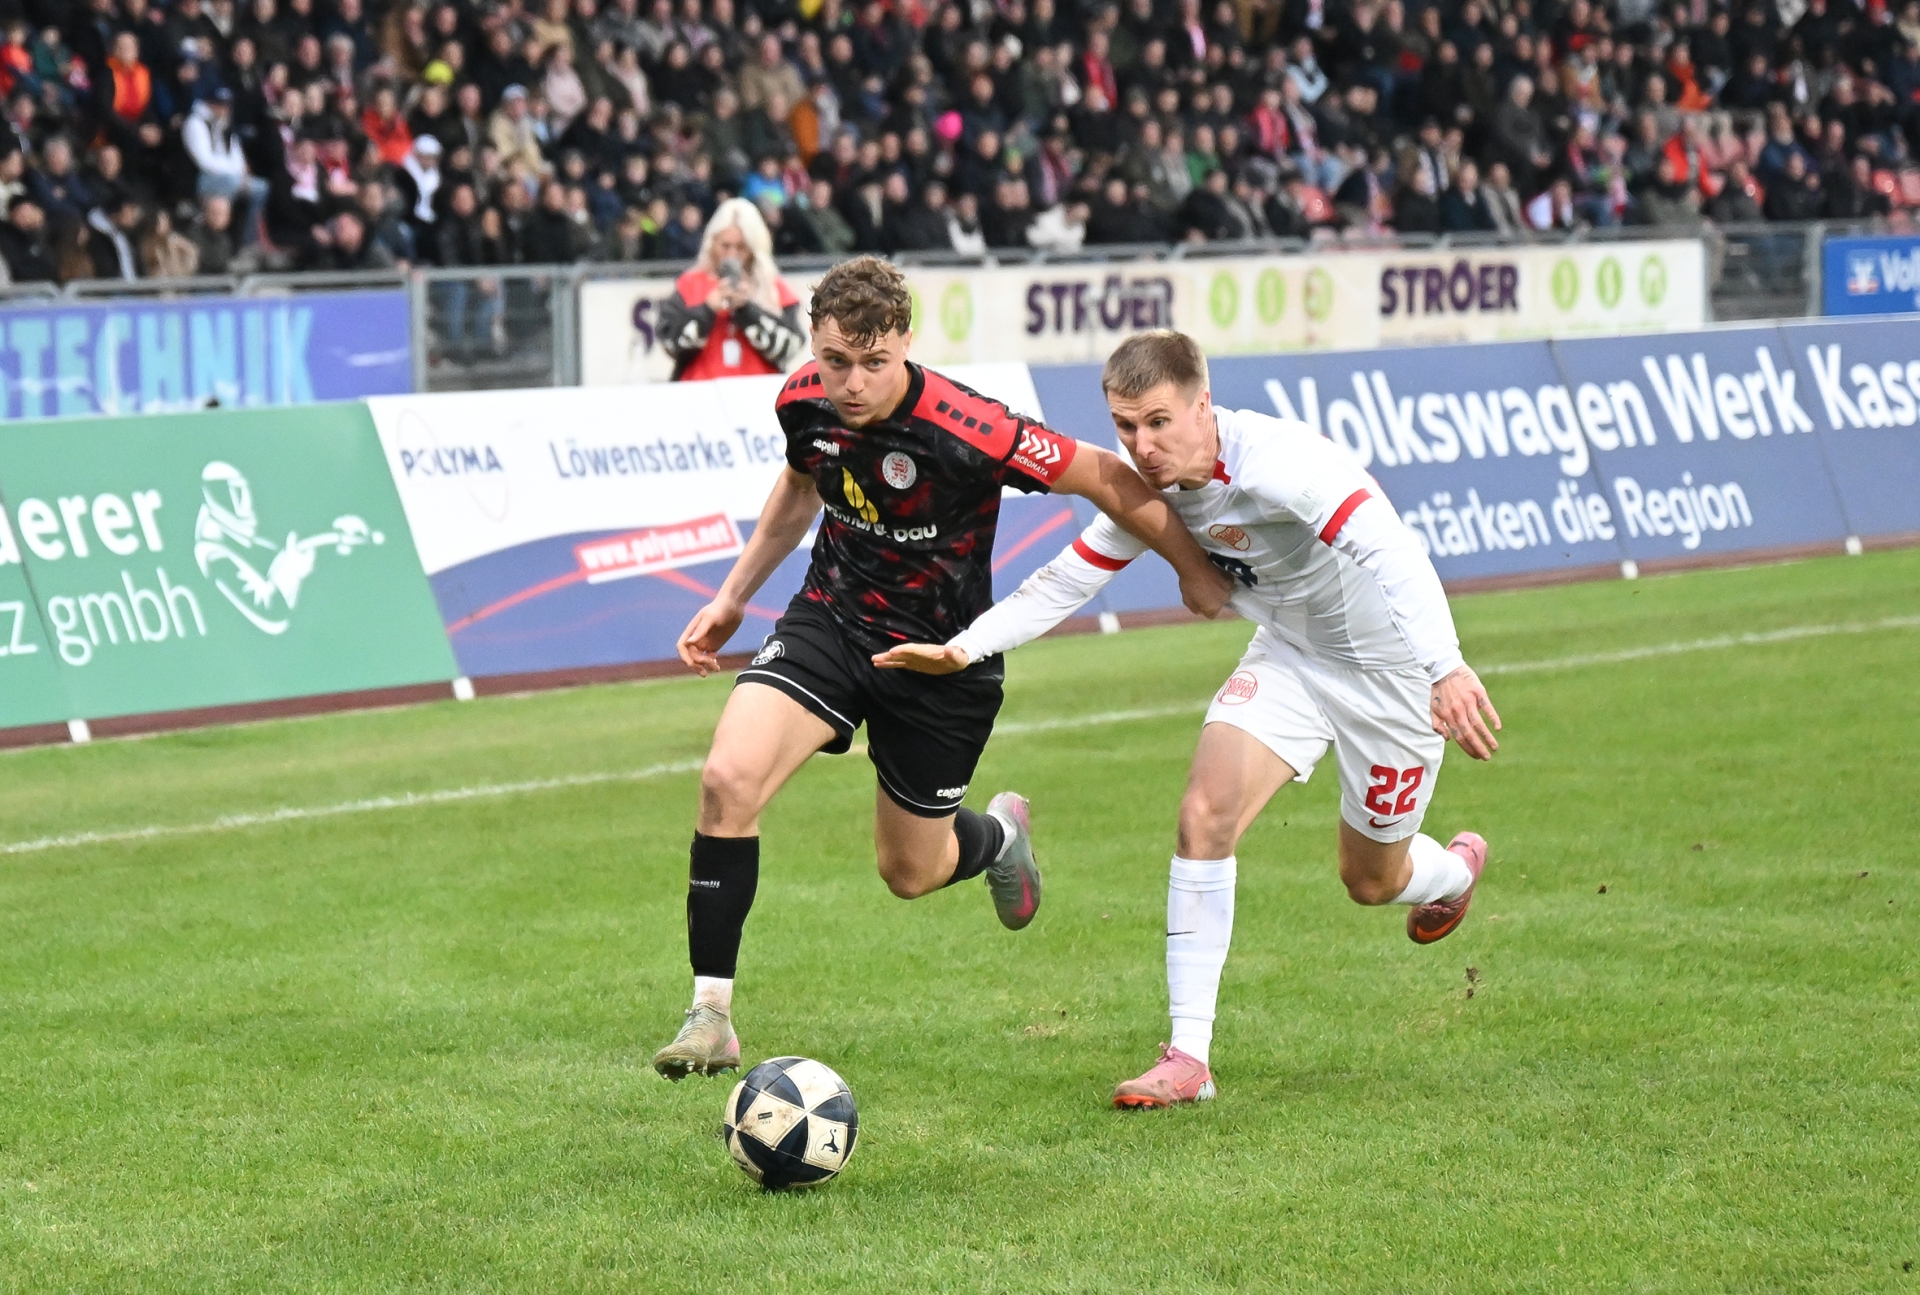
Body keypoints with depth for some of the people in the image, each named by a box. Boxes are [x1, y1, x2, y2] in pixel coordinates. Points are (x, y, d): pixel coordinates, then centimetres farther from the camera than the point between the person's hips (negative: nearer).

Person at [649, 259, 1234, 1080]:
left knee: (911, 873, 10)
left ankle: (999, 833, 49)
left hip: (941, 656, -3)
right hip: (831, 619, 3)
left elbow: (1106, 480, -19)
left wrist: (1196, 575, -9)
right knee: (728, 779, -22)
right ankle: (711, 1014, -13)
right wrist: (732, 597, 15)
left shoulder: (966, 433, -30)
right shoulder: (804, 403, -12)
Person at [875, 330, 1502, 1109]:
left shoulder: (1277, 463, -36)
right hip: (1287, 655, 6)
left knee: (1371, 881, 10)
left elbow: (1392, 554, -47)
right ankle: (1188, 1058, -10)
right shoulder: (1152, 487, -12)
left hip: (1388, 666, -5)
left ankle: (1455, 870, 51)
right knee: (1205, 812, -16)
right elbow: (1070, 577, -1)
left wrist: (1446, 669, -62)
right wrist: (966, 647, -16)